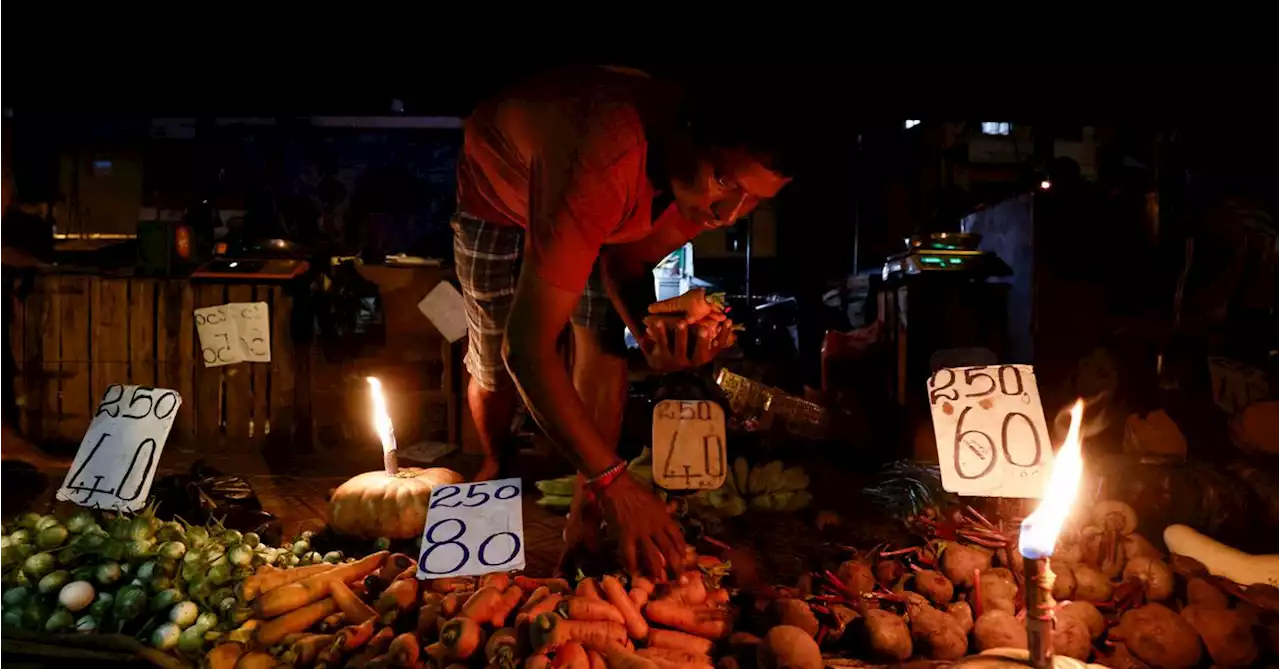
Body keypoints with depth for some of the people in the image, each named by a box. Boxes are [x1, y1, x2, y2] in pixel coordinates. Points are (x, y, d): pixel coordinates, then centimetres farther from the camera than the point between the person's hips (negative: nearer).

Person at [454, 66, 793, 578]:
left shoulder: (717, 188, -27)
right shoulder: (605, 162, -49)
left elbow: (628, 258, -11)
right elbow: (526, 348, -47)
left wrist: (651, 326, -33)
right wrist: (613, 482, -47)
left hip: (597, 207, 4)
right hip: (502, 180, -4)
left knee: (604, 346, -9)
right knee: (495, 365, 2)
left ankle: (582, 531, 7)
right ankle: (497, 466, 37)